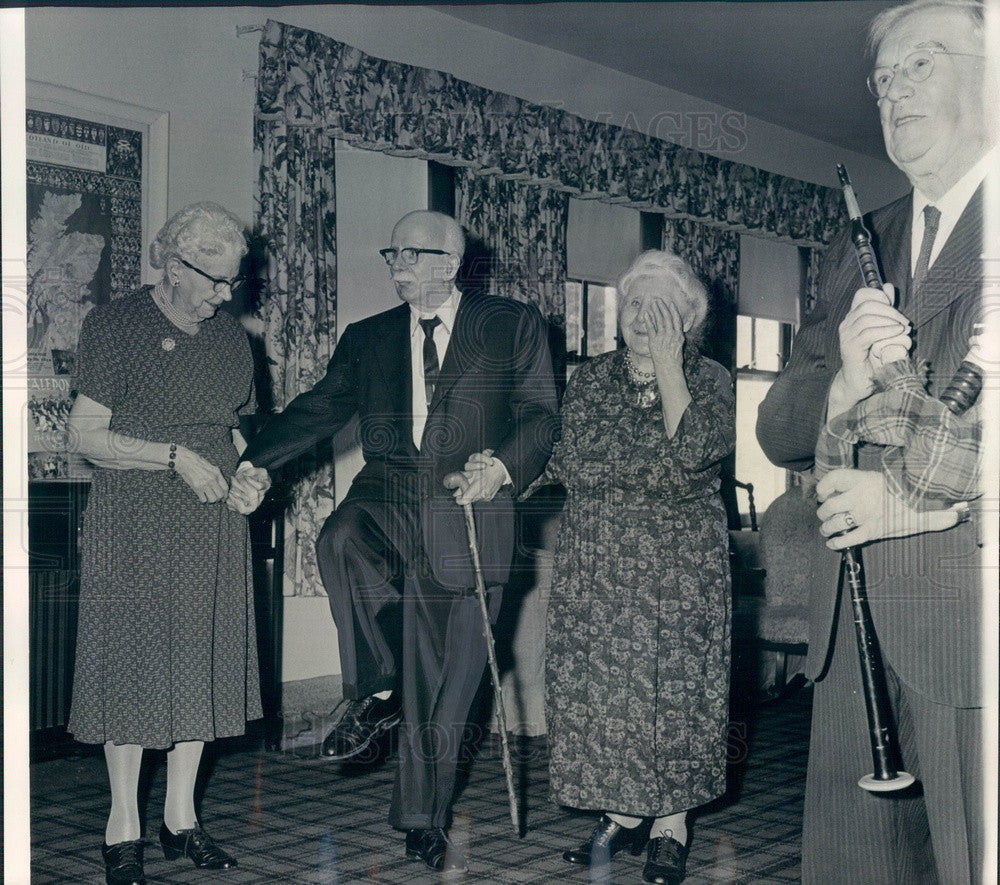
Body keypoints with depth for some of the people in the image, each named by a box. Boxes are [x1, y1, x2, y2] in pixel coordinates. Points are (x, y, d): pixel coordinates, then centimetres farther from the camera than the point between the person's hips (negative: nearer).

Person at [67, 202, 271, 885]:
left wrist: (251, 471, 0)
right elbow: (85, 434, -9)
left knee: (202, 659, 6)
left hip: (212, 522, 5)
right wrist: (177, 456, -17)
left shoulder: (230, 336, 12)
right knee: (133, 659, -4)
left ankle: (181, 816, 16)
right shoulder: (116, 325, -5)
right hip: (133, 520, -5)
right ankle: (123, 827, 5)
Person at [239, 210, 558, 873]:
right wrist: (255, 464, -2)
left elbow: (542, 415, 1)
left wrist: (502, 465, -19)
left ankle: (423, 822, 21)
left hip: (467, 515, -2)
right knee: (340, 540, -35)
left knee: (445, 680, 2)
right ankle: (376, 693, -15)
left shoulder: (513, 326, 5)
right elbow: (318, 410, 12)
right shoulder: (367, 339, 15)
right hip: (388, 500, 2)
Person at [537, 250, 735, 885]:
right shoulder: (592, 379, 9)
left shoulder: (710, 380, 2)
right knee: (599, 686, 2)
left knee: (675, 685, -1)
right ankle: (623, 814, 16)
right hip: (597, 568, 3)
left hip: (681, 570, -3)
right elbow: (572, 464, -3)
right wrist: (658, 468, -11)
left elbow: (693, 449, -17)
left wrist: (668, 366, -13)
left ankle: (672, 826, 10)